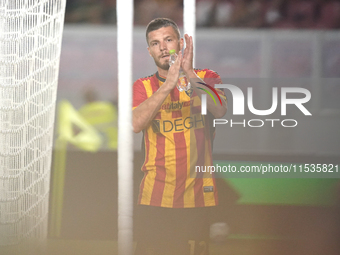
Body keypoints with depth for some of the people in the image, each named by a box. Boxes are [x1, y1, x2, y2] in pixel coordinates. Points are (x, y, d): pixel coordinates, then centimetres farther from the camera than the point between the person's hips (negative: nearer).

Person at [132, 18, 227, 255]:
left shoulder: (206, 78, 8)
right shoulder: (142, 87, 8)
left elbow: (220, 110, -12)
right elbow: (135, 124, -11)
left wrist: (189, 73, -20)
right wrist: (168, 84, -18)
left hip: (197, 194, 0)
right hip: (155, 197, 0)